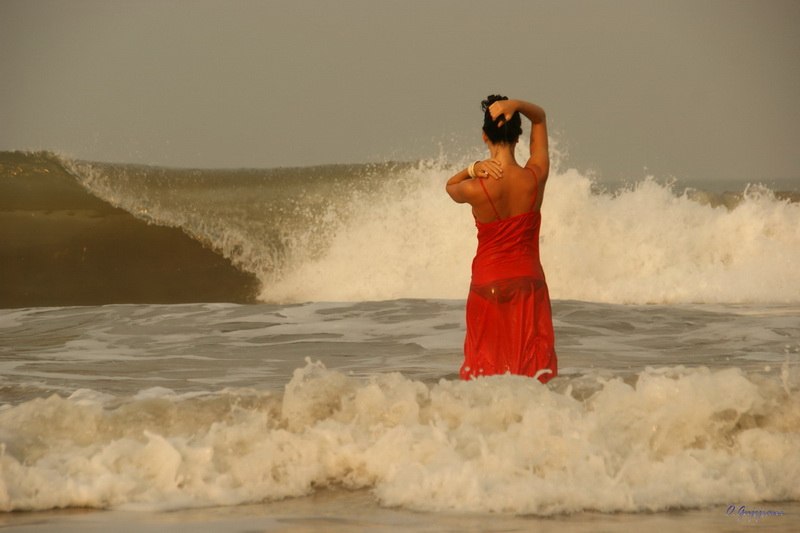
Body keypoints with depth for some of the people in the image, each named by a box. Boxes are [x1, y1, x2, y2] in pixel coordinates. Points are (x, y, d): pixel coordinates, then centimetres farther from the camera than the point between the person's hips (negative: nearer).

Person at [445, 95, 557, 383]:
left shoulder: (475, 189, -17)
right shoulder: (535, 178, -10)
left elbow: (450, 186, 11)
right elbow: (540, 117, 5)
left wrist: (473, 169, -6)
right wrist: (516, 105, -13)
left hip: (488, 282, -2)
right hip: (529, 281, 2)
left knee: (486, 366, 8)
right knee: (532, 367, 6)